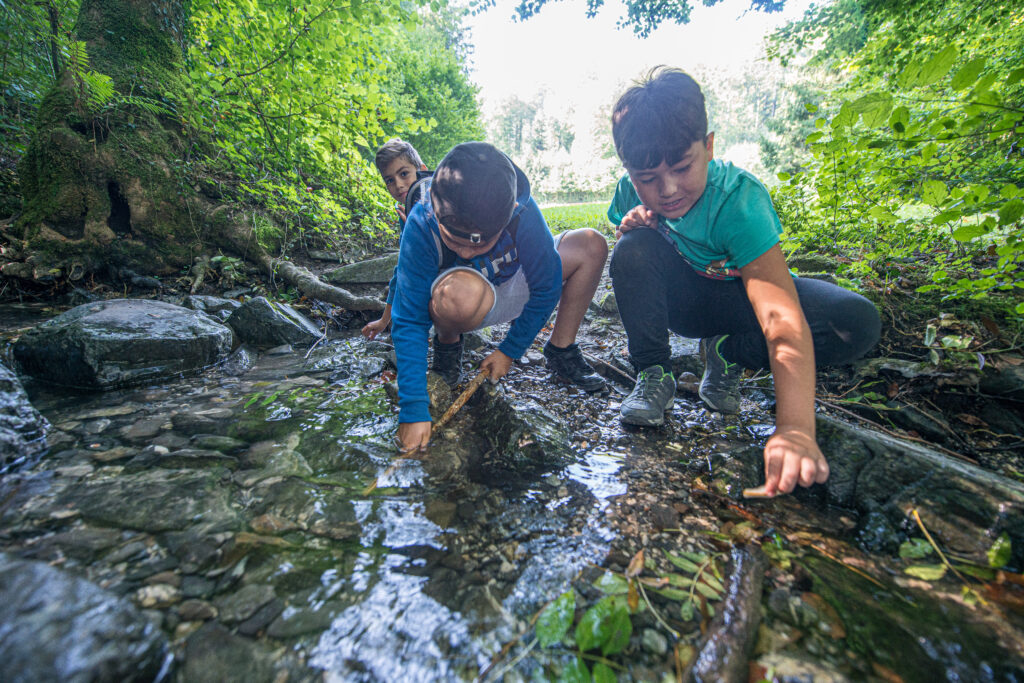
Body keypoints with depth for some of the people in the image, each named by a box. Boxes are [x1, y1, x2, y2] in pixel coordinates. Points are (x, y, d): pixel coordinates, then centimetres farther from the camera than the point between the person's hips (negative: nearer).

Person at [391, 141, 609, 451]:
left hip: (511, 289, 3)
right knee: (463, 291, -41)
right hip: (460, 308, -2)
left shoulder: (522, 210, -30)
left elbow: (545, 288, -17)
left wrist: (510, 350, -13)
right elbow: (409, 323, -31)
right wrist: (413, 410, -35)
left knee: (591, 244, -14)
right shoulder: (421, 225, -31)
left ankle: (561, 351, -3)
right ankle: (447, 344, -5)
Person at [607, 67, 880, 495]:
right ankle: (652, 375, -12)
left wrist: (795, 428, -56)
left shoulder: (739, 200, -32)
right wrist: (628, 233, -28)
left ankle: (728, 355, -3)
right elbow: (629, 275, -4)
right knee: (635, 249, -30)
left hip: (739, 297, -1)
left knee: (857, 323, -27)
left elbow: (783, 319, -43)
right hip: (678, 297, 2)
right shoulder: (632, 193, -18)